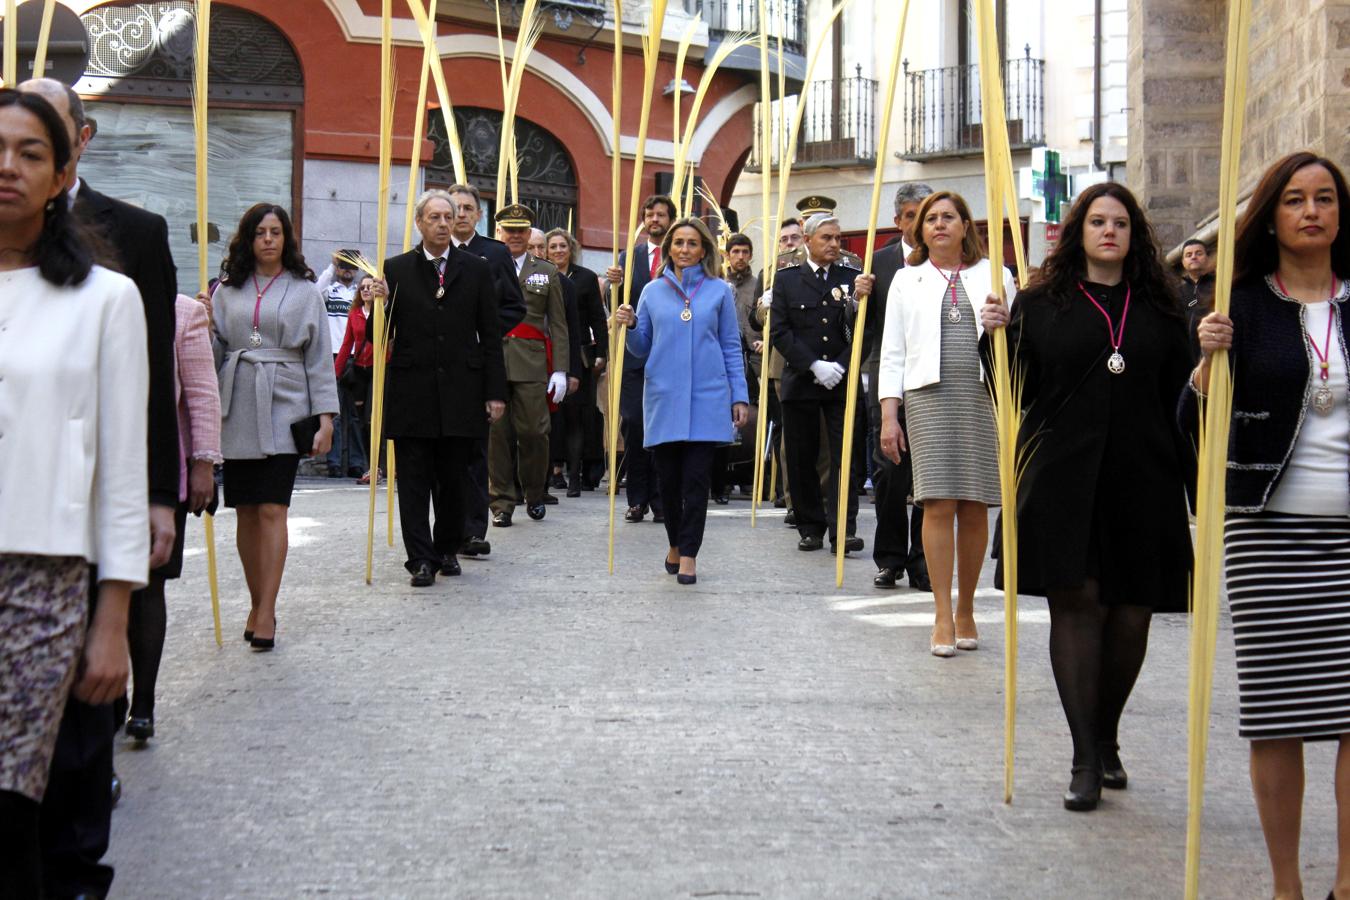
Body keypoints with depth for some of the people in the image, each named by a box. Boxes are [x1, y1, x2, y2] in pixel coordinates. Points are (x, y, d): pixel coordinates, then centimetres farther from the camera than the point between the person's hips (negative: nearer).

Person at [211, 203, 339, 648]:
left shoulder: (304, 290, 4)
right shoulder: (227, 289, 10)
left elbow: (319, 356, 3)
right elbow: (216, 351, 12)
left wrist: (326, 417, -2)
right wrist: (204, 329, -10)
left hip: (283, 409, -3)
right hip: (236, 409, 3)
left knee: (272, 509, -10)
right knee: (246, 511, 6)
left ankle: (266, 613, -10)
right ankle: (257, 605, 17)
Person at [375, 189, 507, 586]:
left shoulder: (477, 269, 6)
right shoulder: (396, 269, 4)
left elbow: (491, 335, 5)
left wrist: (495, 392, 0)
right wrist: (380, 303, -18)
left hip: (461, 392, 1)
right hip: (412, 392, 0)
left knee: (454, 479, 8)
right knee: (414, 480, 0)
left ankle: (447, 549, 23)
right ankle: (421, 559, 4)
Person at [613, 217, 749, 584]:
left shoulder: (719, 291, 5)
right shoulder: (653, 292, 8)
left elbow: (731, 348, 7)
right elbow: (642, 349, 12)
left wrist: (739, 397, 3)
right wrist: (629, 327, -9)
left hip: (706, 398, -1)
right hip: (664, 398, 2)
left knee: (696, 479, -5)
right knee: (668, 478, 6)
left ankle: (688, 554, 3)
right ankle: (675, 544, 26)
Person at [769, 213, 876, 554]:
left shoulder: (852, 277, 5)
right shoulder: (786, 280, 4)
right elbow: (779, 331, -2)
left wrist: (840, 366, -13)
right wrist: (815, 366, -11)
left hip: (843, 382, 0)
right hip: (800, 382, 0)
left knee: (845, 456, -4)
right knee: (802, 459, 4)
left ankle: (843, 529, -3)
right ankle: (811, 527, 14)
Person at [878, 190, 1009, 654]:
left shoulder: (995, 276, 12)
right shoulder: (907, 280, 13)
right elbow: (893, 352, 10)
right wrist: (888, 414, 2)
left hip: (985, 396, 0)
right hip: (929, 395, 0)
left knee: (975, 506, 1)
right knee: (939, 503, -9)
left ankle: (966, 611, 14)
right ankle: (943, 616, -6)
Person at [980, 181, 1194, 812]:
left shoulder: (1159, 310, 10)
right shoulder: (1041, 303, 6)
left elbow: (1181, 401, 10)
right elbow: (1013, 390, 3)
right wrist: (996, 336, -10)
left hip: (1143, 482, 2)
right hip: (1063, 478, -2)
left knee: (1131, 613, 5)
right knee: (1076, 604, -6)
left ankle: (1106, 740, 25)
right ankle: (1085, 760, -1)